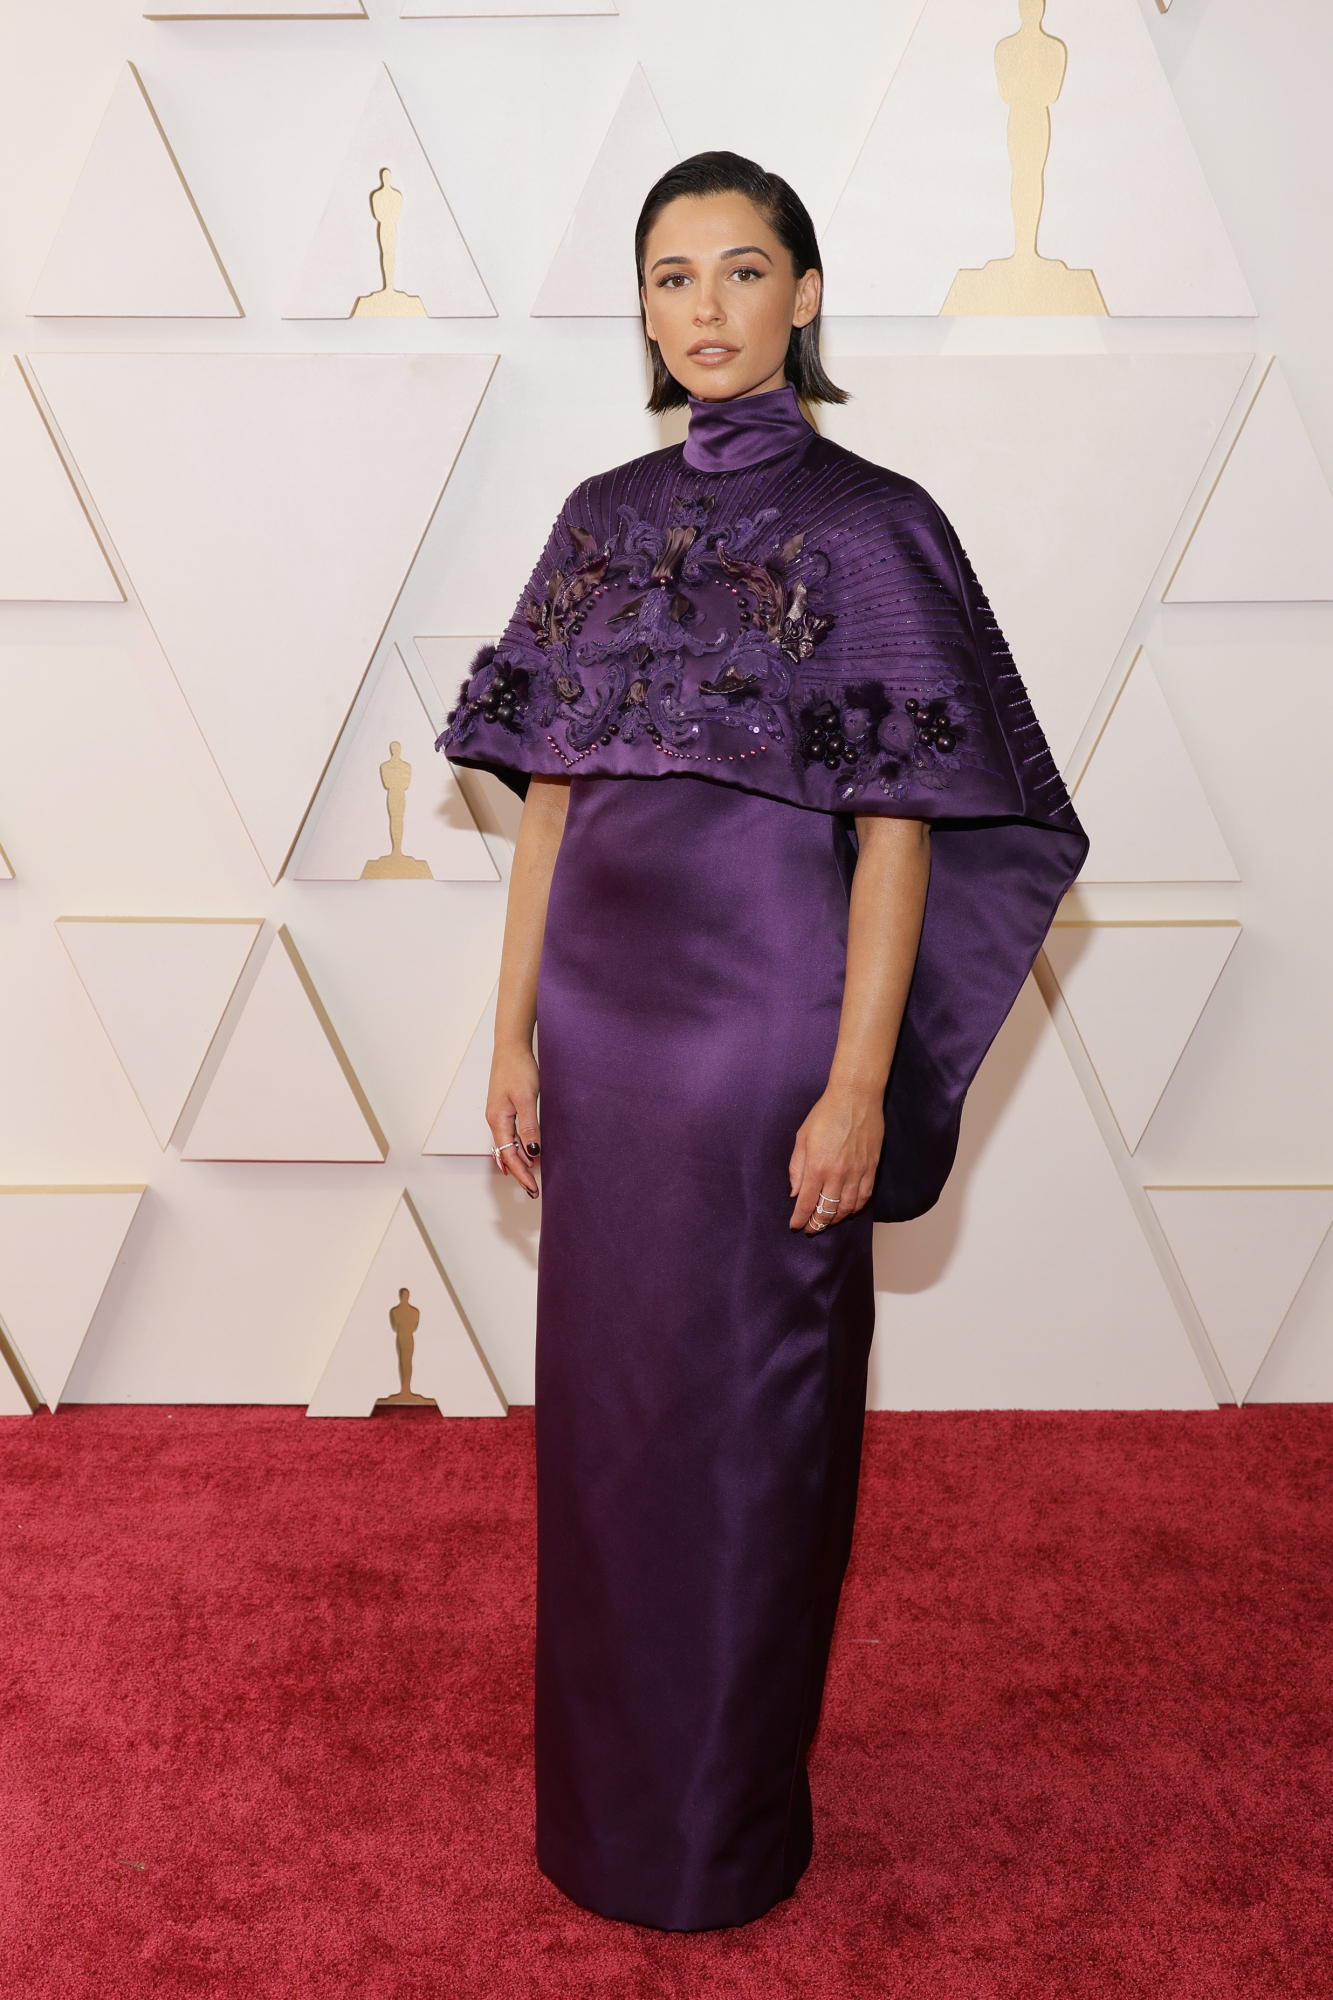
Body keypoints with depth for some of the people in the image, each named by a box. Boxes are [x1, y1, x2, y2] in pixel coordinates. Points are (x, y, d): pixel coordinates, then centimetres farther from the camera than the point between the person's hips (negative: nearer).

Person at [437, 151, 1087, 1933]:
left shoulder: (868, 526, -5)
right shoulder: (603, 520, 10)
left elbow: (897, 832, -10)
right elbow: (551, 796, 9)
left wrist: (857, 1088, -15)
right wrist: (516, 1033, 6)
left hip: (765, 1018, -5)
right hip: (607, 1022, 5)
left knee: (746, 1415, 6)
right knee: (604, 1401, 15)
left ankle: (725, 1822, 28)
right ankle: (606, 1796, 37)